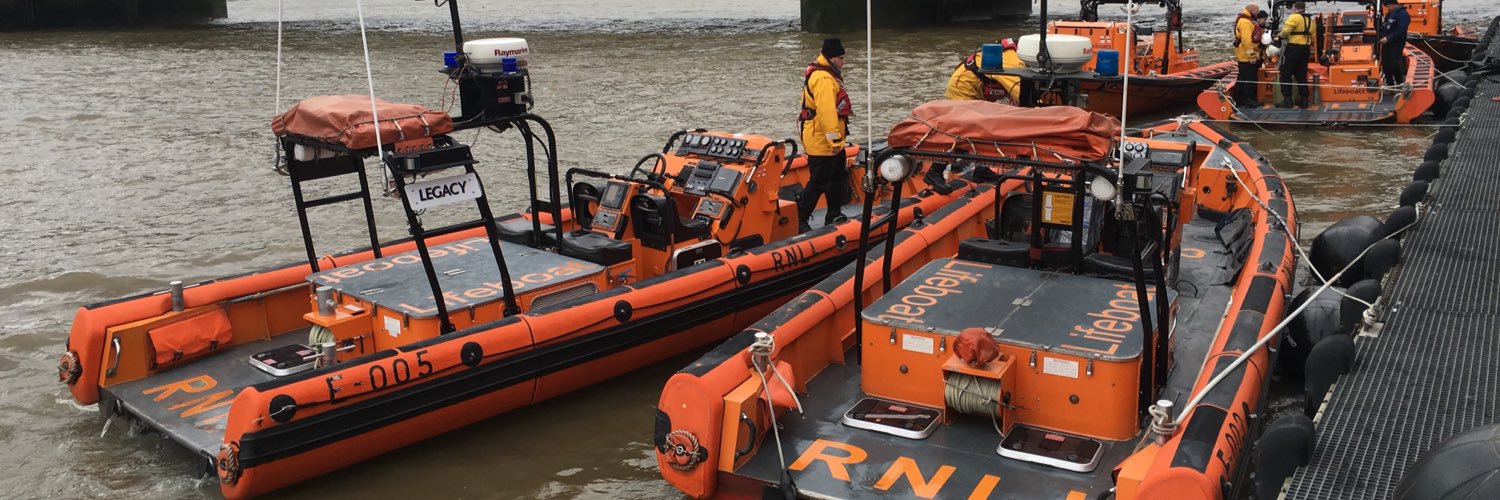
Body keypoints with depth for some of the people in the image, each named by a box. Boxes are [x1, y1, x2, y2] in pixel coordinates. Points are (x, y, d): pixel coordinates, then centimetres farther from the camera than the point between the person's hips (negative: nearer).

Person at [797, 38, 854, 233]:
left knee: (839, 177, 19)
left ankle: (834, 217, 30)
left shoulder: (828, 75, 14)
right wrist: (835, 140, -27)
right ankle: (799, 221, 4)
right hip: (821, 141, -11)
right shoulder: (823, 78, -21)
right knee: (818, 183, -4)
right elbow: (826, 111, -28)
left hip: (829, 141, 11)